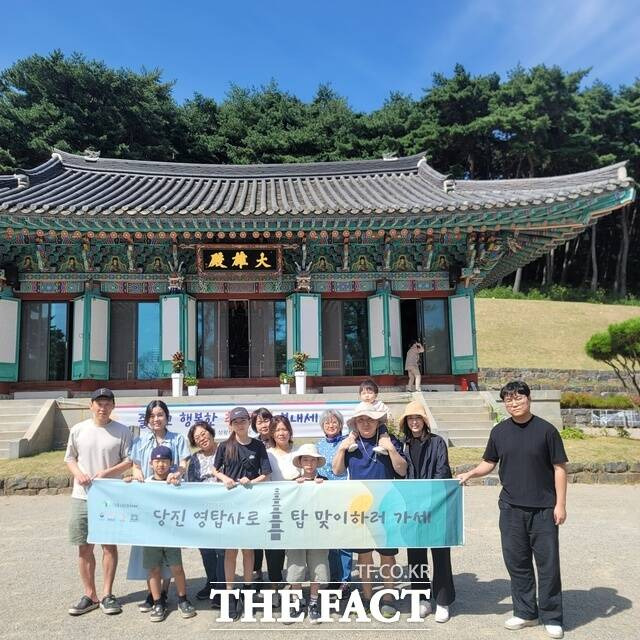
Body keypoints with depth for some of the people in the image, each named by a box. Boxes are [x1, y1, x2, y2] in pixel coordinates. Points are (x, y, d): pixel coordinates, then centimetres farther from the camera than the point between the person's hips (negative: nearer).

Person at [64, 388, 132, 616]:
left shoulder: (122, 431, -3)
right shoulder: (78, 430, 3)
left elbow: (129, 460, -1)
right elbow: (70, 458, 10)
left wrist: (107, 472, -15)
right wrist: (78, 473, -10)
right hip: (82, 496, 2)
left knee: (109, 544, 5)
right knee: (84, 547, 7)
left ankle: (107, 595, 18)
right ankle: (89, 595, 21)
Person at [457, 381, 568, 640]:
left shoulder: (545, 430, -6)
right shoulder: (499, 431, 3)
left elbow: (559, 467, -4)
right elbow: (489, 463, 12)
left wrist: (560, 503, -7)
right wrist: (470, 474, -6)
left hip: (543, 508, -3)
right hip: (511, 508, 3)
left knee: (548, 562, 4)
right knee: (516, 561, 10)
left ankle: (551, 617, 19)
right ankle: (525, 612, 26)